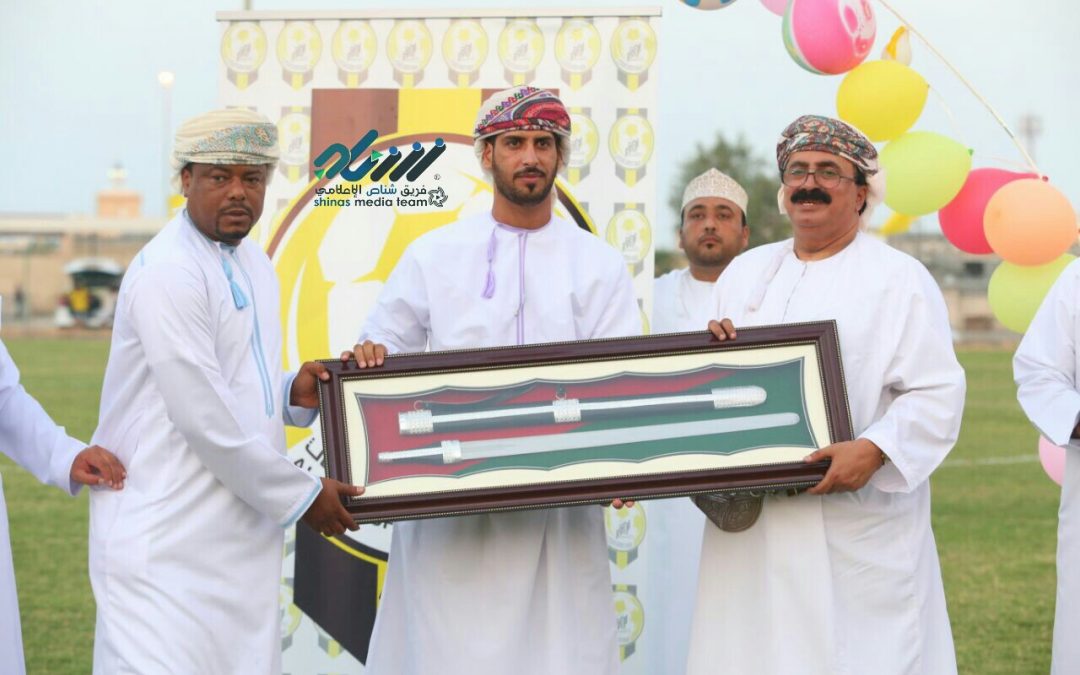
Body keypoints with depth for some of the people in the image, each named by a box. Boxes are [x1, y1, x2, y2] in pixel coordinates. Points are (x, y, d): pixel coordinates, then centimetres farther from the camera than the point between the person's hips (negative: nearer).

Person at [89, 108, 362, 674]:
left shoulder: (253, 263, 14)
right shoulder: (166, 273, -14)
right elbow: (204, 420, -18)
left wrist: (291, 394, 2)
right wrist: (302, 496, -9)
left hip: (242, 531, 8)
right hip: (169, 538, -8)